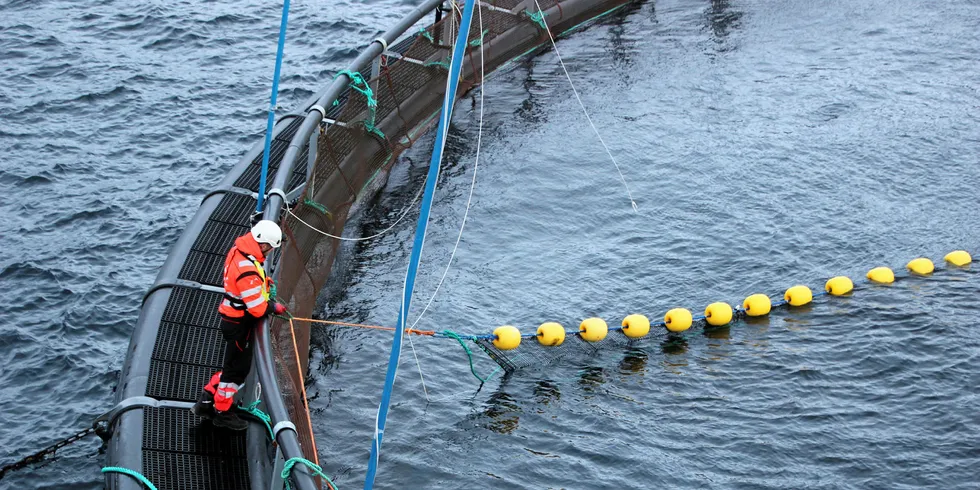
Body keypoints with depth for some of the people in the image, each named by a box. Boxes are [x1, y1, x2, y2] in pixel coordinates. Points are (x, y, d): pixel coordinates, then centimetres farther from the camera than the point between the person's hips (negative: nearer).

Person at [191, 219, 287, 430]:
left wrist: (263, 282, 4)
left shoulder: (239, 250, -2)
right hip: (239, 324, -10)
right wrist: (274, 307, -9)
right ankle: (222, 412, 24)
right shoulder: (247, 270, -32)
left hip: (232, 317, 10)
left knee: (233, 365, 23)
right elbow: (257, 308, -27)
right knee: (237, 369, 8)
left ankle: (207, 402, 31)